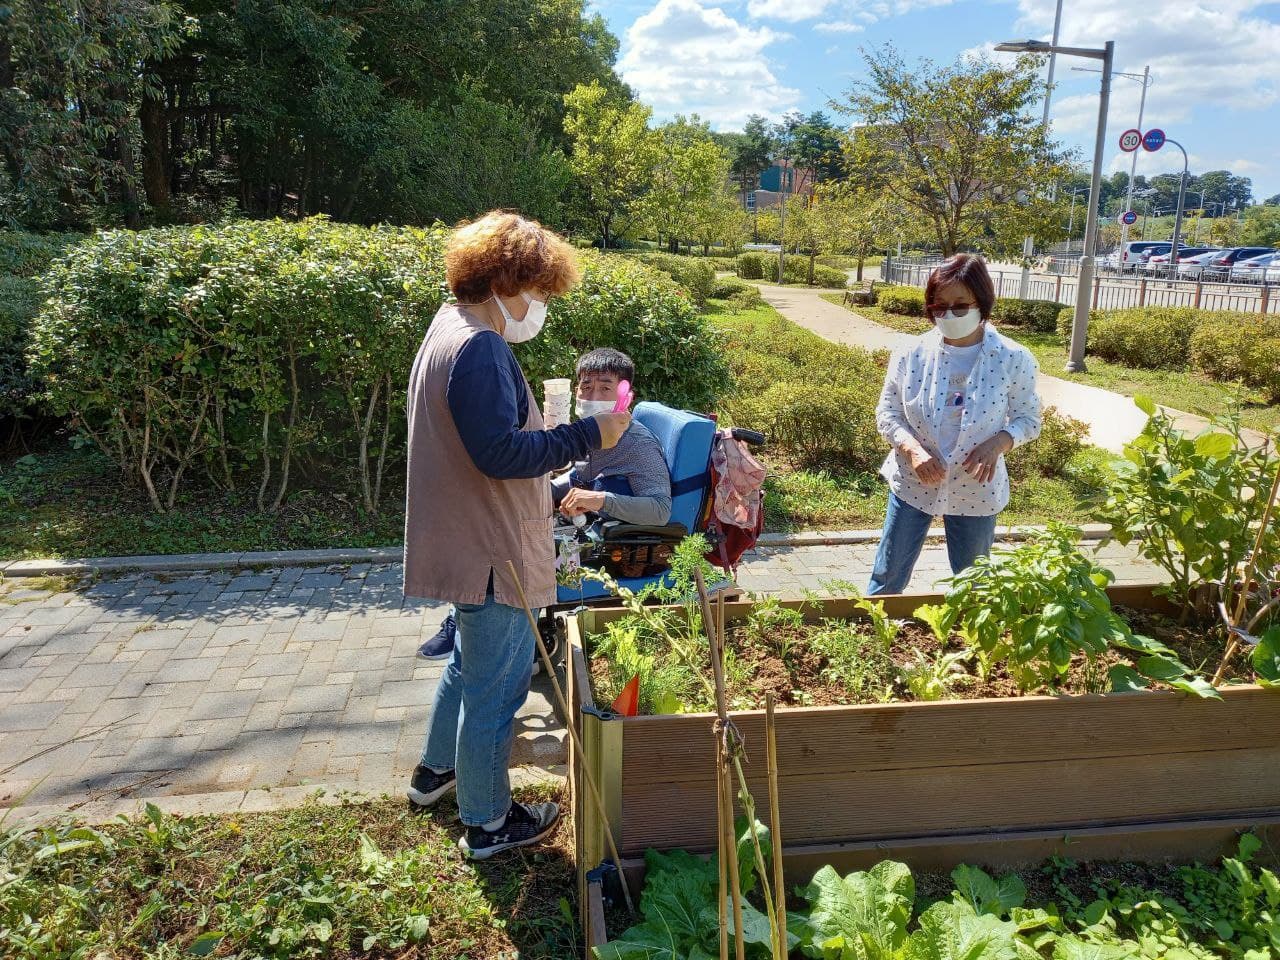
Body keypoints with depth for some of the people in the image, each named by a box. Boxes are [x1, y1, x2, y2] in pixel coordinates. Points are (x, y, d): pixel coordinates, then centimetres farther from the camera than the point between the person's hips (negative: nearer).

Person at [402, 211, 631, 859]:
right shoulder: (479, 348, -23)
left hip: (470, 543, 11)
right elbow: (501, 451, -28)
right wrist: (588, 435, -21)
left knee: (471, 662, 28)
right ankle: (487, 823, 21)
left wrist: (552, 482, 19)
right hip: (492, 553, -11)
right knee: (496, 685, 4)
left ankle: (435, 771, 45)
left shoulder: (450, 332, 12)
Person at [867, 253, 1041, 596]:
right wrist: (913, 449, -22)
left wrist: (998, 442, -22)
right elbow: (887, 414, -3)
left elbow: (1029, 419, -1)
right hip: (912, 484, 0)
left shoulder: (1014, 359, -11)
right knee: (887, 579, 11)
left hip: (975, 491, 0)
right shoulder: (911, 355, -9)